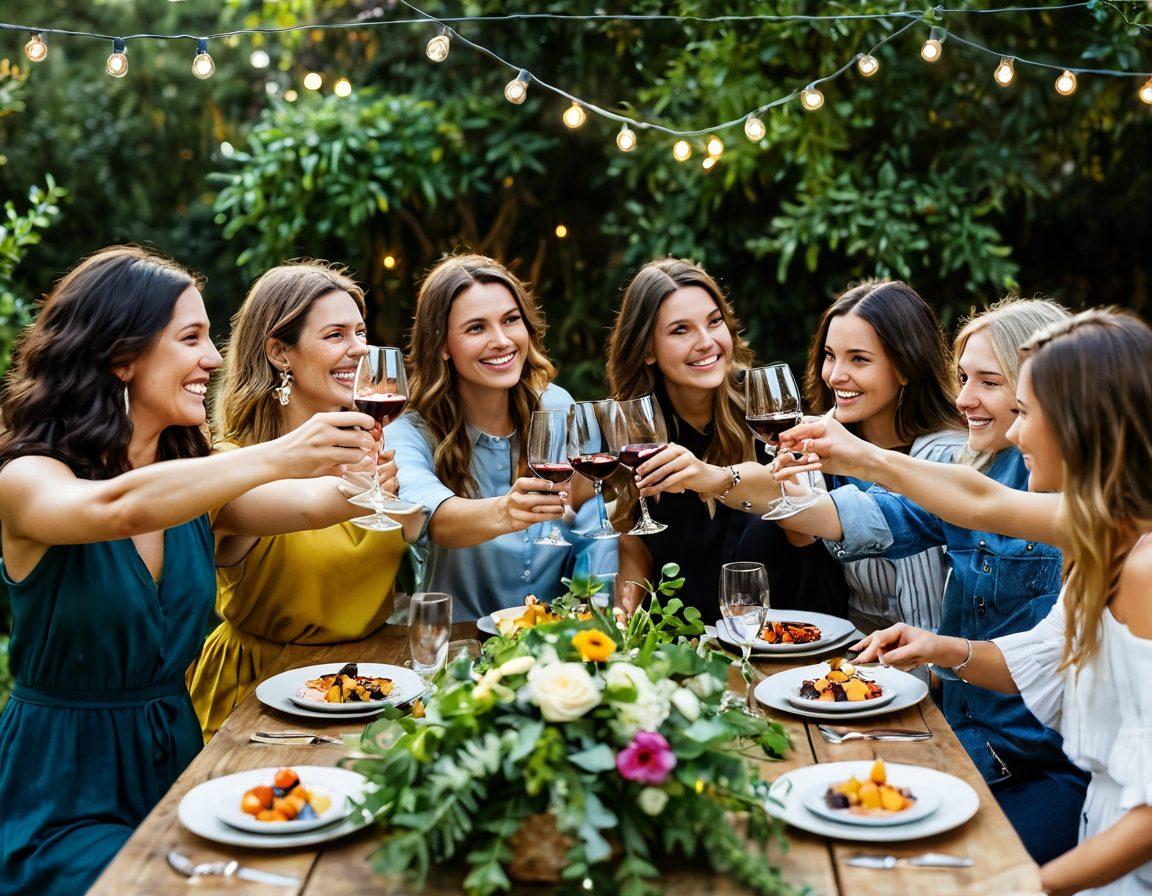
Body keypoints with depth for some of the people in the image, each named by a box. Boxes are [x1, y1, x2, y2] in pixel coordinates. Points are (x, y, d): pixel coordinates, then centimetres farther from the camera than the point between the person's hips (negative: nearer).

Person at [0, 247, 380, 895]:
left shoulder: (194, 487, 5)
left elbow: (311, 505, -10)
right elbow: (114, 508, -35)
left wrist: (358, 466, -31)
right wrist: (275, 457, -40)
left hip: (178, 763, 5)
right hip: (65, 804, -5)